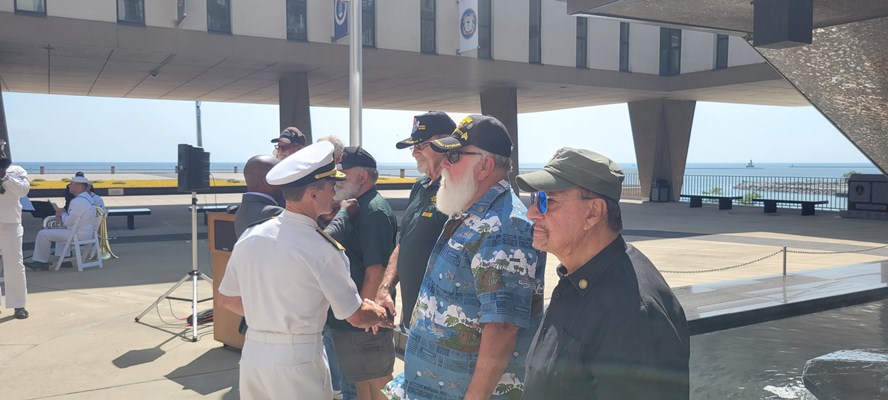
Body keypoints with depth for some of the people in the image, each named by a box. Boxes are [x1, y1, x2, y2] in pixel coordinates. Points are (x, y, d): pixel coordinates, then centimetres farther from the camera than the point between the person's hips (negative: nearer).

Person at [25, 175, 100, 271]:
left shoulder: (77, 201, -20)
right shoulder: (89, 198, 12)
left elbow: (68, 222, -18)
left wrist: (62, 214, 3)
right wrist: (61, 217, 8)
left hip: (78, 234, -11)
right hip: (87, 232, 11)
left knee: (43, 234, -5)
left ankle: (42, 262, 8)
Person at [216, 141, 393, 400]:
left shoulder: (250, 236, -1)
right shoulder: (321, 250, -18)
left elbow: (225, 299, 11)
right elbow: (357, 317, -10)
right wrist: (379, 315, 11)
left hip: (252, 352, 6)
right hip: (297, 360, -5)